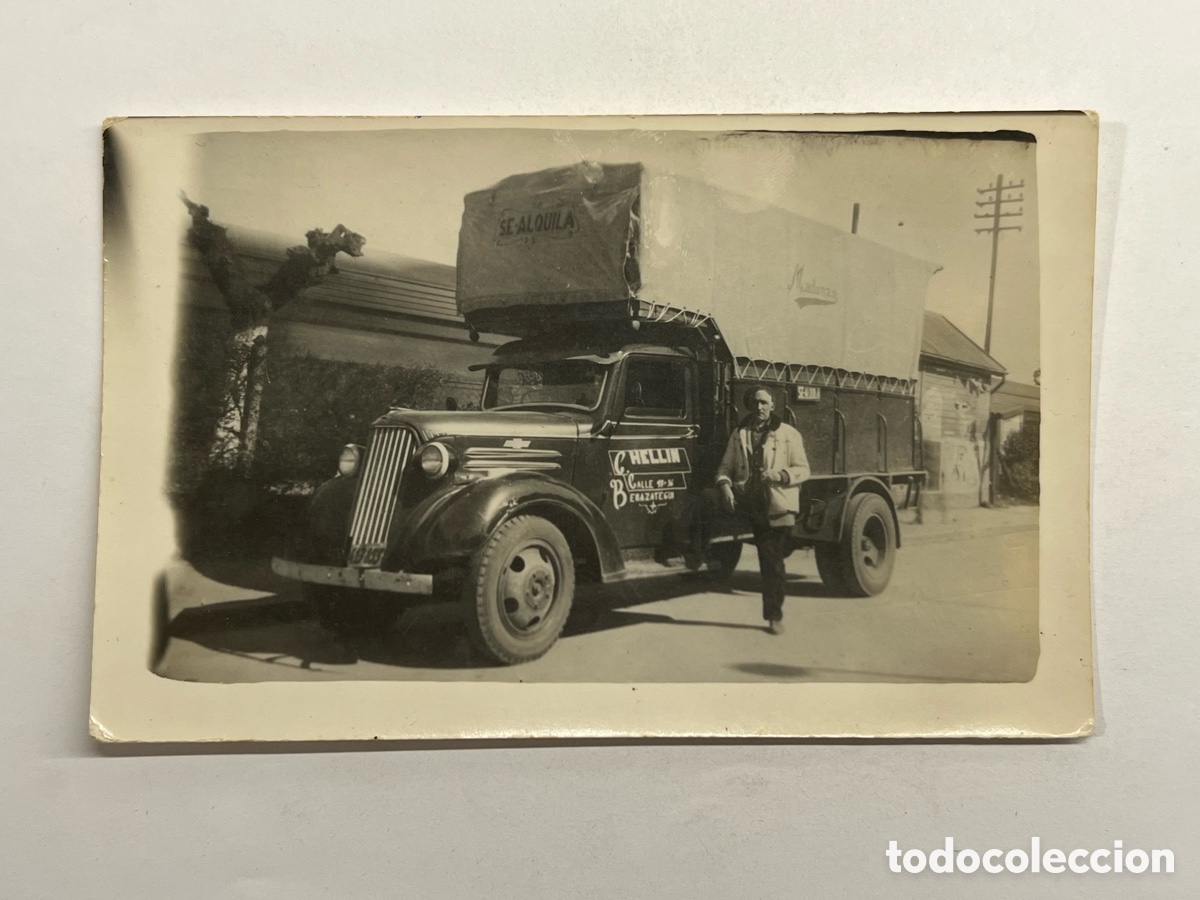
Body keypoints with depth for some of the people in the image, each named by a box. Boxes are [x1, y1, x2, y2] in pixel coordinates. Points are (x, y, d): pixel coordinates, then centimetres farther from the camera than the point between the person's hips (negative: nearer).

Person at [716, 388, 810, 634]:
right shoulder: (739, 434, 12)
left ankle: (774, 617, 9)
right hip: (747, 501, 3)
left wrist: (781, 474, -19)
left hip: (777, 506, -3)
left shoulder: (789, 435, 4)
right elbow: (725, 466, 11)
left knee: (773, 563, -1)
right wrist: (724, 485, -11)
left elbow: (803, 470, 1)